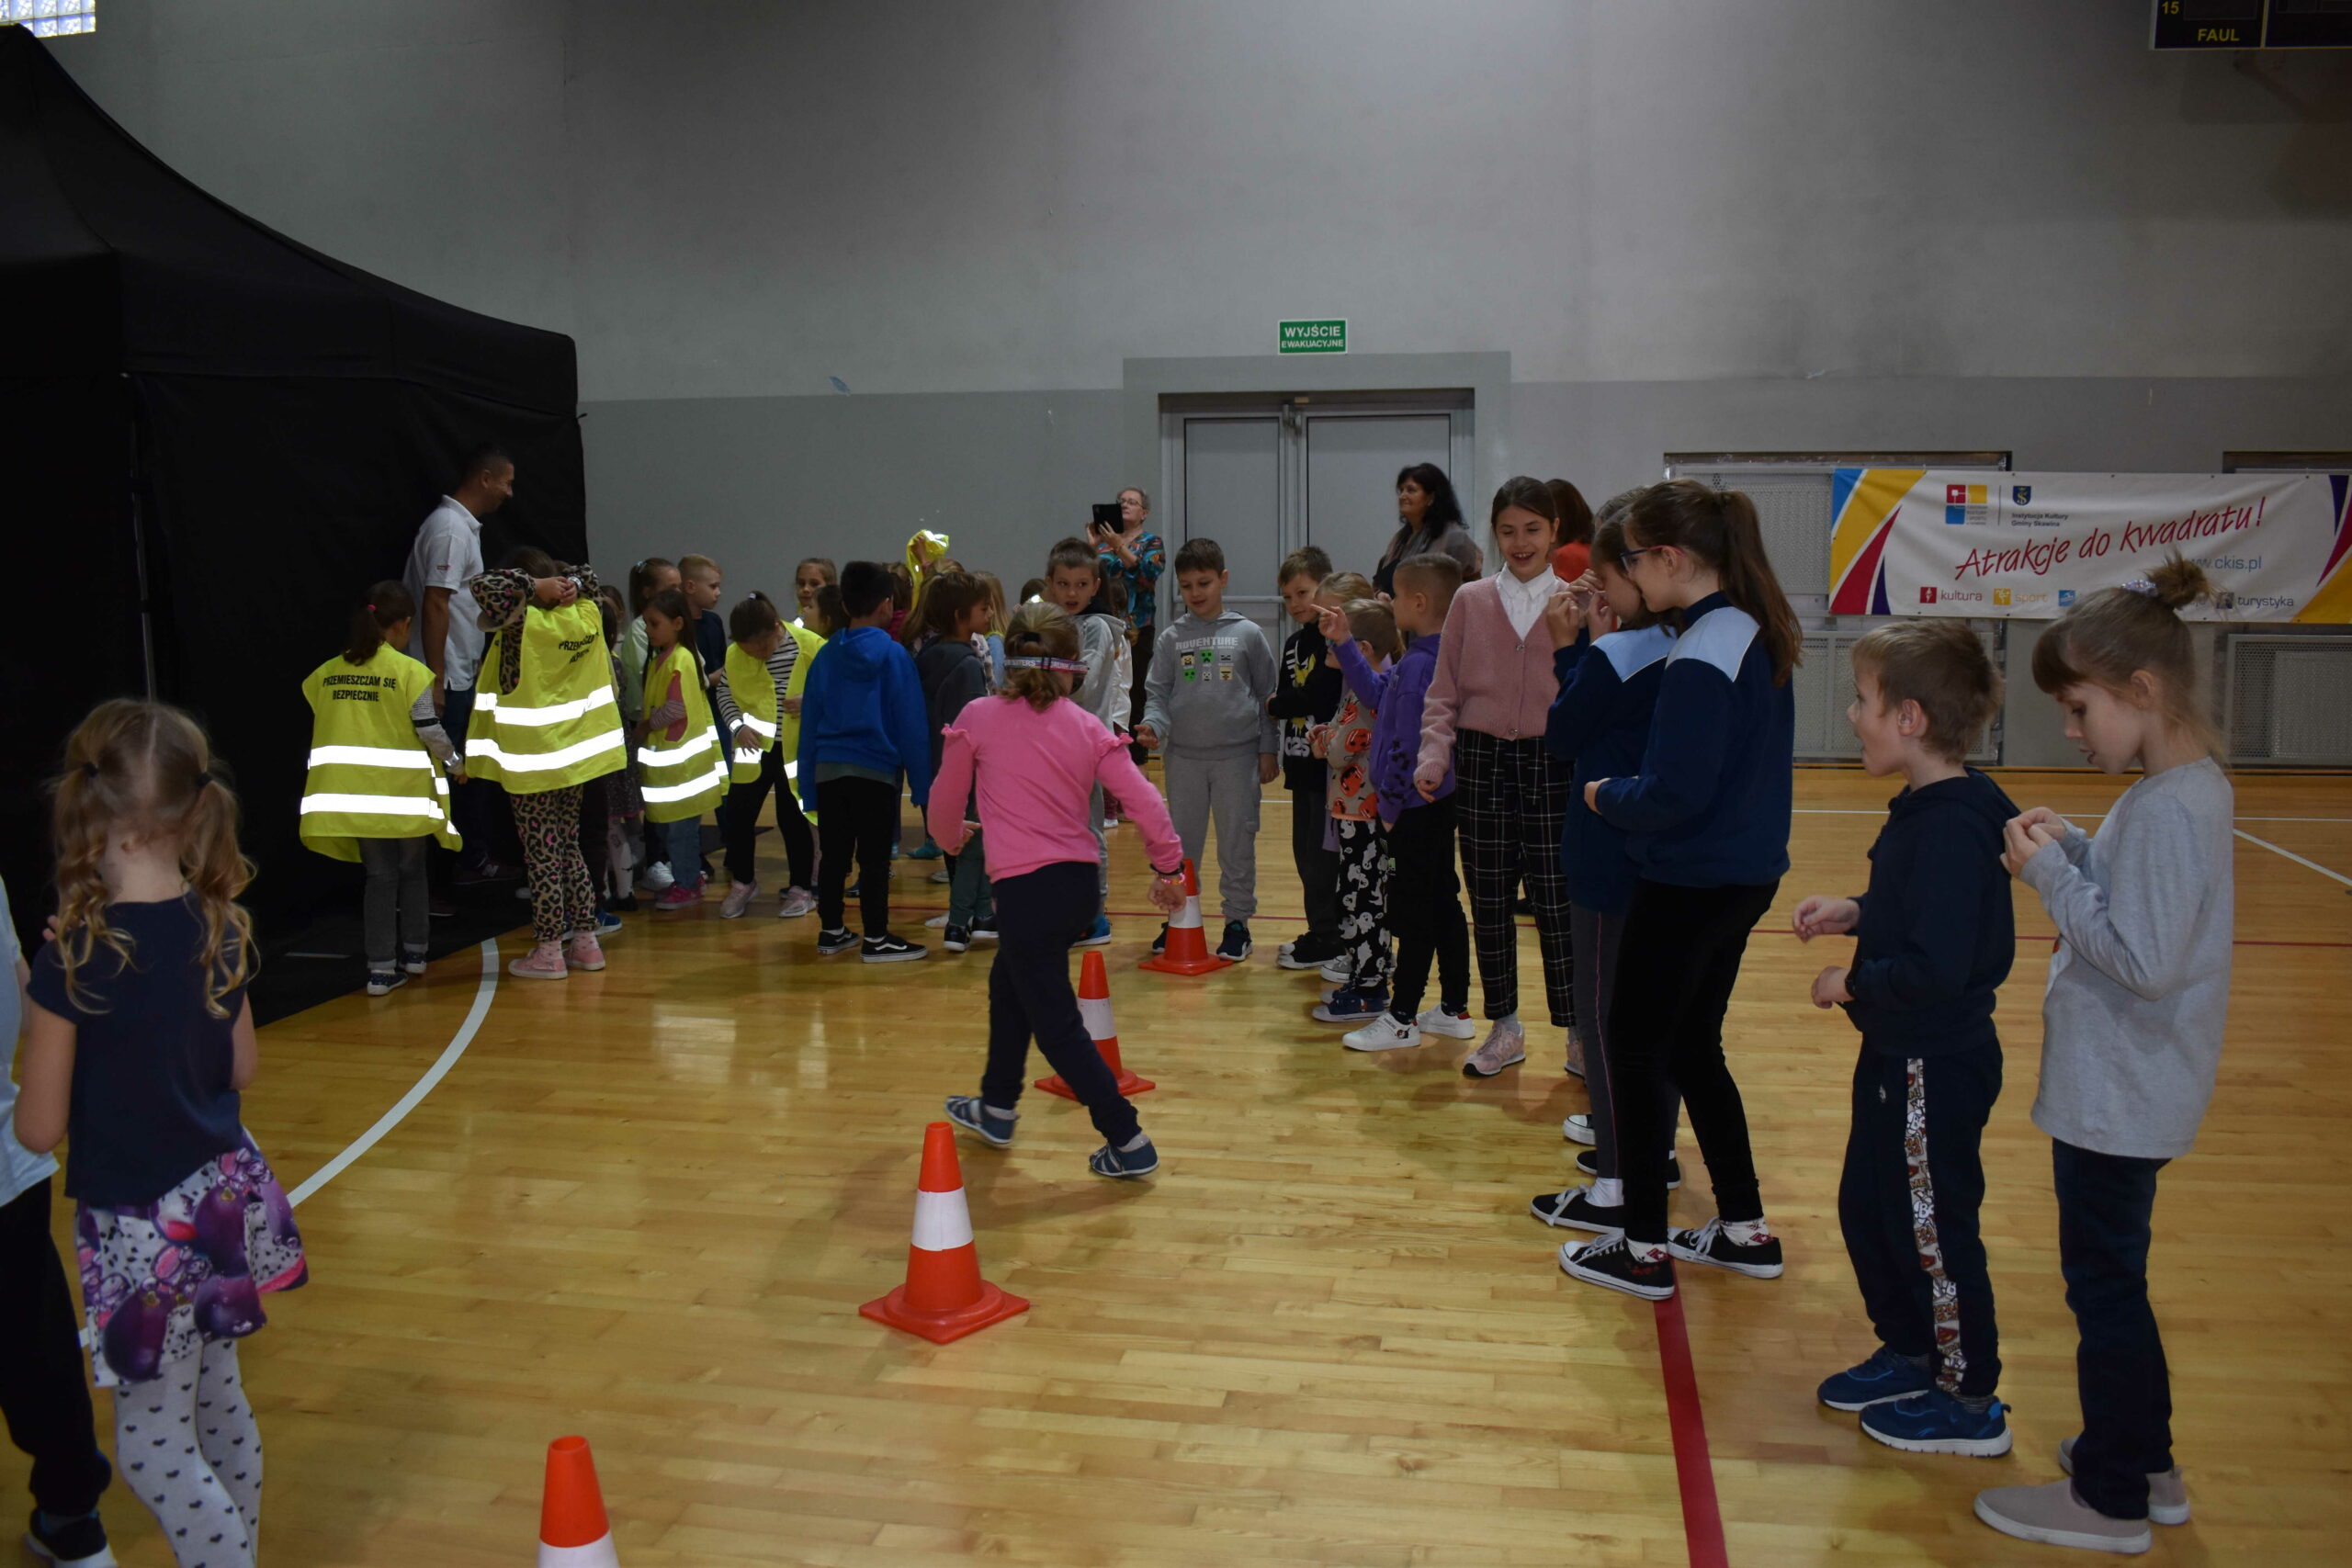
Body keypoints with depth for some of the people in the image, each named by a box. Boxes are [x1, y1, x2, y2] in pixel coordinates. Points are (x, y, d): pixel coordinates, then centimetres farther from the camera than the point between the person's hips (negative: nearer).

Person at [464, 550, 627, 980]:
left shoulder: (521, 623, -16)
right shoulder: (586, 616, 0)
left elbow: (483, 588, -24)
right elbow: (585, 577, 18)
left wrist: (532, 585, -16)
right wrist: (567, 583, -2)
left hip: (531, 761, -6)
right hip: (574, 754, 6)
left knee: (542, 855, 0)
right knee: (569, 847, 16)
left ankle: (548, 951, 6)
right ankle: (585, 941, 19)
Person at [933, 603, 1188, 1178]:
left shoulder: (978, 718, -4)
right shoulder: (1089, 729, 1)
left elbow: (945, 801, 7)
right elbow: (1145, 801, -5)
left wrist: (953, 838, 29)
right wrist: (1169, 868, 9)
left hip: (1025, 888, -5)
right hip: (1078, 881, 5)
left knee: (1056, 1024, 4)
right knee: (1008, 983, 28)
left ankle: (1128, 1142, 4)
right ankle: (997, 1109, 44)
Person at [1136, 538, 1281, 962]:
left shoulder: (1247, 634, 0)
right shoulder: (1172, 637, 4)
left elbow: (1266, 694, 4)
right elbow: (1158, 692, 4)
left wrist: (1268, 749, 2)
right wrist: (1152, 724, -16)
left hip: (1236, 755, -2)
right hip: (1184, 756, 2)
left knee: (1237, 843, 5)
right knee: (1181, 844, 11)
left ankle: (1237, 921, 17)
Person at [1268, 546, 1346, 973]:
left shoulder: (1338, 639, -11)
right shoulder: (1294, 643, 14)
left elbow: (1326, 701, -21)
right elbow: (1280, 701, 6)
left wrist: (1288, 703, -15)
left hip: (1330, 764, -8)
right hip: (1302, 762, 8)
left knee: (1323, 854, -2)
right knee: (1305, 850, 14)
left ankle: (1326, 941, 8)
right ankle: (1323, 934, 25)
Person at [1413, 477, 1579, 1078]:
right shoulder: (1470, 601, 5)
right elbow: (1444, 692, 5)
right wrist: (1434, 756, -5)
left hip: (1551, 764, -2)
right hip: (1483, 762, 2)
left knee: (1557, 900, -1)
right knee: (1488, 902, 9)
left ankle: (1580, 1033, 15)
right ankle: (1504, 1028, 24)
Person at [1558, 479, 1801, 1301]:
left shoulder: (1700, 659, -22)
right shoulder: (1756, 633, 7)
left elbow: (1673, 795, -24)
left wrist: (1606, 795, -6)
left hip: (1691, 885, -9)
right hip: (1746, 873, 9)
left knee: (1636, 1048, 4)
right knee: (1692, 1046, 20)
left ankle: (1643, 1251, 14)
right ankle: (1746, 1230, 29)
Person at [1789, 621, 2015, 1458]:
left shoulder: (1952, 825, -26)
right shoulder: (1926, 809, 5)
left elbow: (1937, 967, -30)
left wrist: (1852, 984, -16)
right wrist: (1854, 913, 4)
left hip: (1935, 1068, -10)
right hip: (1902, 1054, 10)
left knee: (1932, 1230, 5)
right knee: (1867, 1210, 20)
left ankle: (1969, 1403, 23)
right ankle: (1910, 1353, 38)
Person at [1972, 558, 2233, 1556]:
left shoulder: (2165, 810, -24)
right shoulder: (2194, 785, 6)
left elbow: (2142, 960, -27)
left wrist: (2052, 875, -19)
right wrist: (2073, 850, 1)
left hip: (2119, 1097, -10)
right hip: (2126, 1087, 10)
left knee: (2104, 1285, 4)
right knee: (2115, 1278, 21)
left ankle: (2110, 1501, 19)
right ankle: (2144, 1463, 35)